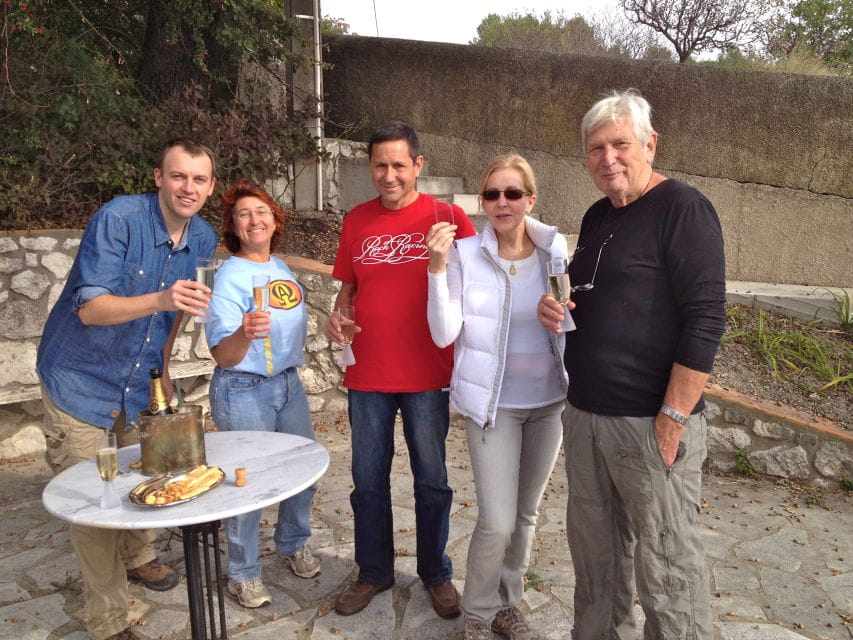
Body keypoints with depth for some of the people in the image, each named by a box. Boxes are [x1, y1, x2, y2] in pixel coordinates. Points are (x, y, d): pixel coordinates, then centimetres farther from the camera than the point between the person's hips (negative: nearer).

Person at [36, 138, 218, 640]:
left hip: (143, 377, 6)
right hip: (81, 379, -5)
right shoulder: (118, 218, -23)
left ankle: (138, 556, 47)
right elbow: (90, 308, -28)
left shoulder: (203, 237, -4)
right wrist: (160, 299, -43)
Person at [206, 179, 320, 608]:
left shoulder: (282, 268, 4)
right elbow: (223, 356, -23)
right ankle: (243, 574, 24)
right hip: (244, 392, -7)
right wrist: (244, 334, -42)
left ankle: (294, 545, 39)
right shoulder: (230, 276, -16)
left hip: (289, 383, 7)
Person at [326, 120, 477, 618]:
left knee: (432, 481, 11)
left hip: (427, 376, -3)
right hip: (367, 376, 3)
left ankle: (437, 573, 33)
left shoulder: (448, 217, -5)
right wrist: (337, 317, -5)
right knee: (368, 480, 14)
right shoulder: (357, 221, 5)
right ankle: (374, 573, 35)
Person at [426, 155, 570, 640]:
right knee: (498, 522, -5)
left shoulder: (556, 250, -2)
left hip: (549, 400, 3)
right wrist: (438, 268, -23)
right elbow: (444, 334, -13)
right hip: (493, 403, -3)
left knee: (527, 514, 15)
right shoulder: (465, 254, -8)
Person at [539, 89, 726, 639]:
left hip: (651, 422, -7)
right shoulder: (598, 216, 13)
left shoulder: (683, 210, -10)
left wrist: (673, 419, -19)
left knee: (666, 562, 4)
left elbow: (705, 321, -16)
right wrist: (556, 308, 2)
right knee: (594, 547, 17)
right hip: (586, 414, 8)